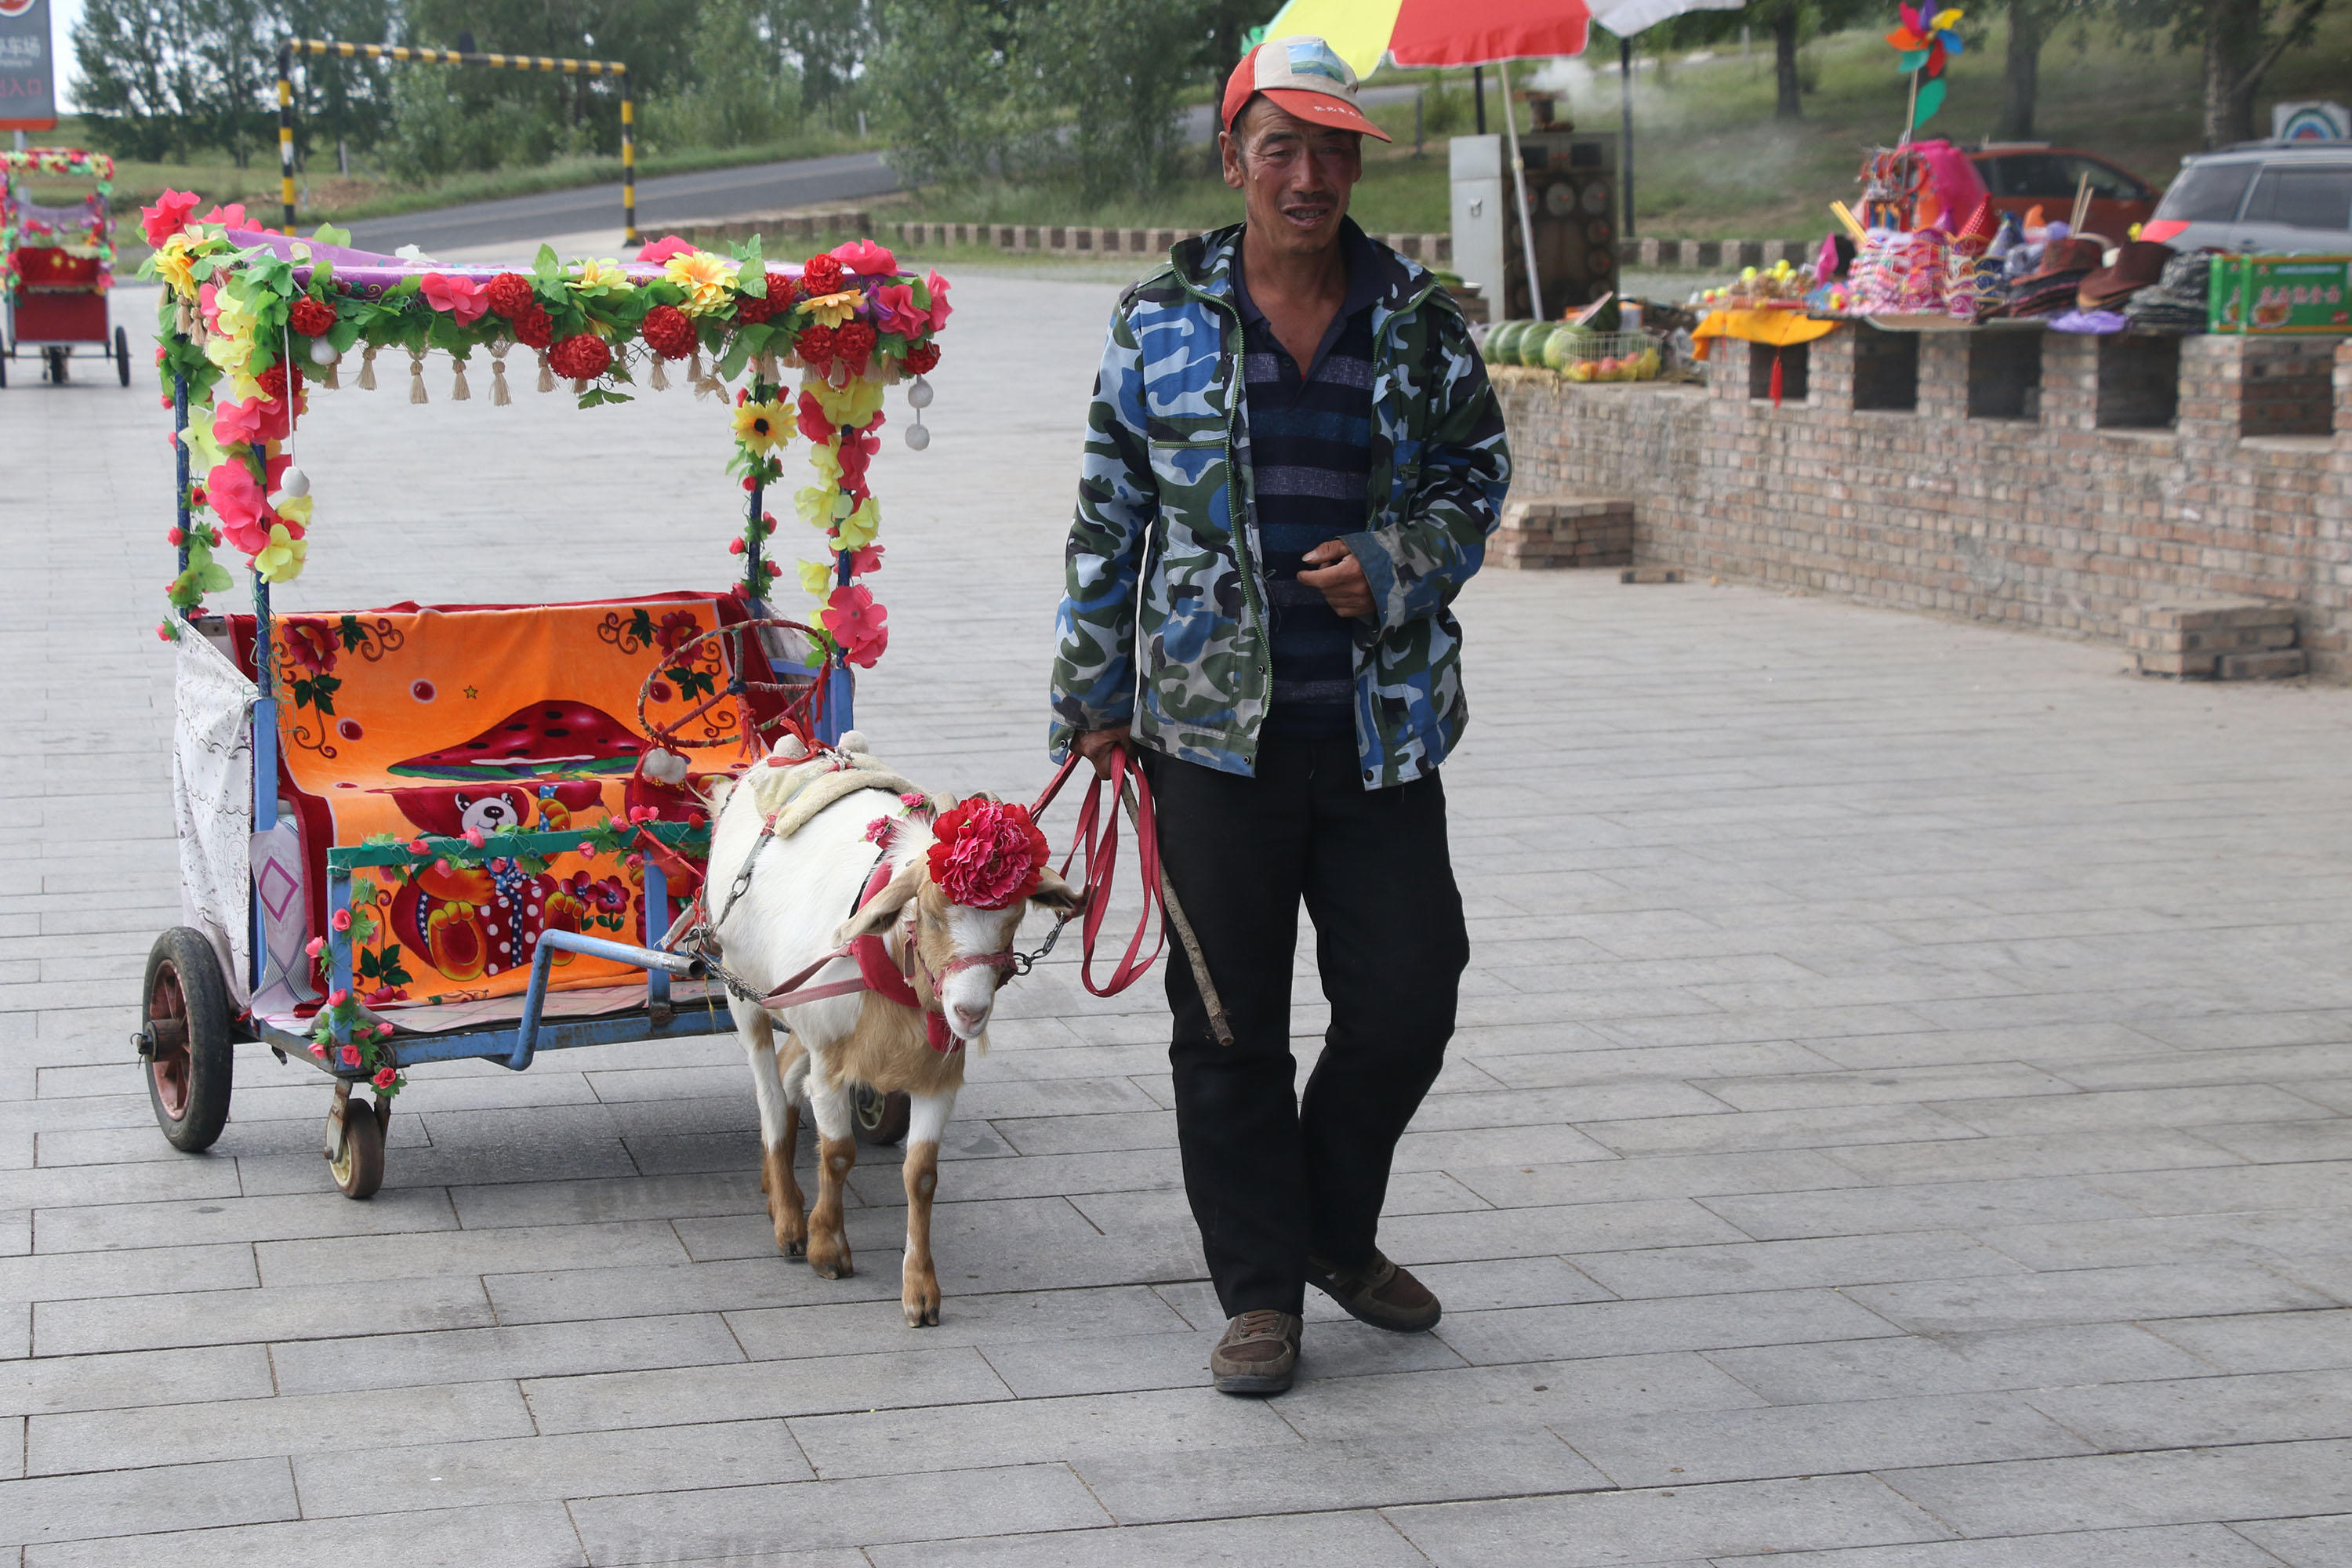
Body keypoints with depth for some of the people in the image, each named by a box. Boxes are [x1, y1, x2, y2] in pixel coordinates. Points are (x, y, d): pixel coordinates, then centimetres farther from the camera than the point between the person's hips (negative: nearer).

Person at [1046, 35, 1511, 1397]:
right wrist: (1095, 695, 4)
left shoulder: (1419, 321, 5)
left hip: (1380, 723, 1)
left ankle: (1337, 1230, 28)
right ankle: (1261, 1291, 16)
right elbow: (1110, 515, 6)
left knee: (1410, 994, 3)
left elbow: (1477, 476, 13)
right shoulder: (1163, 320, 2)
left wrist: (1393, 563, -7)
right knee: (1230, 1019, 3)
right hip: (1215, 723, -1)